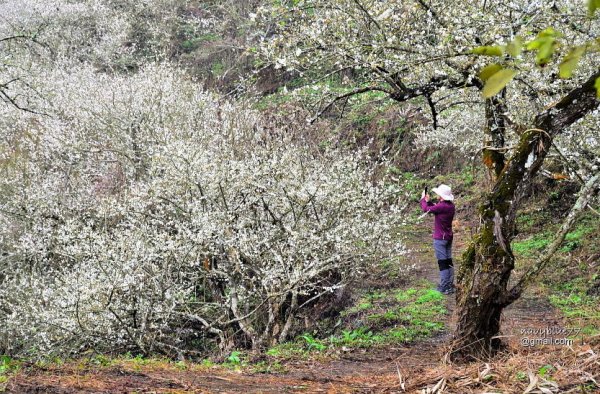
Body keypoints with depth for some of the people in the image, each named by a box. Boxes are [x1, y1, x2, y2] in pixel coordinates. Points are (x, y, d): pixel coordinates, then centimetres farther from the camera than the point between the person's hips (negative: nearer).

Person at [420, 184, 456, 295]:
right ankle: (450, 285, 17)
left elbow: (426, 209, -11)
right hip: (449, 237, 8)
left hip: (440, 238, -8)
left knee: (442, 262, -5)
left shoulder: (441, 206, -22)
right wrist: (428, 201, 15)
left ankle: (445, 287, -4)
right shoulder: (451, 206, 5)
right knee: (449, 261, 12)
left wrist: (423, 199, 6)